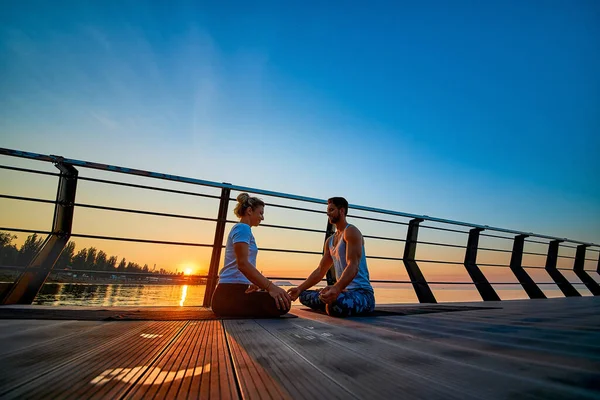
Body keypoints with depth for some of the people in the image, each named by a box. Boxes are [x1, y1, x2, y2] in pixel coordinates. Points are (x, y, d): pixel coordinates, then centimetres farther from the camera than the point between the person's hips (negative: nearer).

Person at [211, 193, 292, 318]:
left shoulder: (240, 228, 23)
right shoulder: (243, 228, -9)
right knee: (282, 304, -28)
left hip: (231, 291, 11)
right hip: (231, 293, -11)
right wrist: (270, 287, -30)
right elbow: (243, 264, -24)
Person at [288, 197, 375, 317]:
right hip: (344, 290, 8)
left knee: (336, 303, -40)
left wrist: (336, 289, -41)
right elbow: (320, 271, 16)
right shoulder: (330, 240, 17)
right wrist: (300, 288, 5)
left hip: (362, 292, -8)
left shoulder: (351, 231, -10)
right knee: (304, 295, 7)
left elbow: (353, 266, -24)